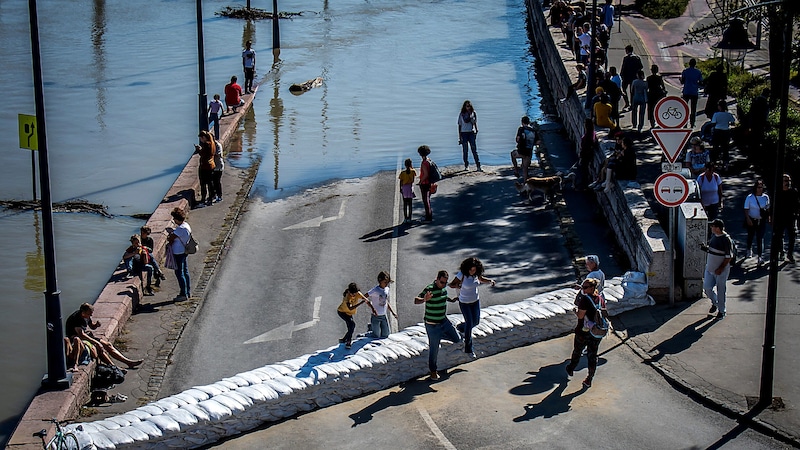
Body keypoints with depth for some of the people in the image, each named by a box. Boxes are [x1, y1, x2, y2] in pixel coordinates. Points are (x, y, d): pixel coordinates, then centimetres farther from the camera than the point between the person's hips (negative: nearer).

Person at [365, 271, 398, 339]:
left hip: (384, 316, 6)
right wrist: (372, 308, -32)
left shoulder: (387, 289, 4)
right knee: (376, 336, 0)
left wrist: (392, 312, 10)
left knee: (386, 334, 11)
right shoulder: (375, 290, -19)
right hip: (376, 316, -6)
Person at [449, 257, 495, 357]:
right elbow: (451, 284, -17)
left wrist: (490, 280, -9)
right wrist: (456, 286, -41)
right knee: (469, 323, -4)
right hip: (464, 302, -5)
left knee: (476, 322, 15)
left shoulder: (476, 273, -11)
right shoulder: (462, 274, -26)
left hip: (475, 301, 6)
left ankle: (461, 327, 48)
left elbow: (481, 279, 10)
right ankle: (468, 348, 12)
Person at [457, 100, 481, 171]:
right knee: (465, 150, 4)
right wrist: (459, 135, 3)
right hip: (464, 133, 0)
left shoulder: (473, 113, 6)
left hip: (471, 132, 0)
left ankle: (478, 165, -9)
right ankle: (466, 165, 14)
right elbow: (460, 125, 7)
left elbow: (475, 122, 14)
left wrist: (476, 129, 0)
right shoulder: (461, 114, 3)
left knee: (474, 149, -7)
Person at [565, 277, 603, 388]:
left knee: (577, 351, 20)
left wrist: (575, 311, -1)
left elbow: (580, 316, -21)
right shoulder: (600, 298, -1)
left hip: (583, 332, -5)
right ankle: (589, 379, 16)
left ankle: (571, 369, 43)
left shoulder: (585, 299, -22)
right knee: (592, 355, 12)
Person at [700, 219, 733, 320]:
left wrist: (721, 268, -19)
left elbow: (729, 257, -17)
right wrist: (705, 248, -3)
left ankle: (722, 310, 23)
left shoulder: (726, 240, -19)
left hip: (721, 270, -7)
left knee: (721, 291, 6)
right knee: (707, 288, 3)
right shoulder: (713, 235, 4)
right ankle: (715, 303, 32)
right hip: (710, 268, 7)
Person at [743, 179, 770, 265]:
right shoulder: (750, 197, -9)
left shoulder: (765, 197, -3)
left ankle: (759, 256, -6)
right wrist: (748, 219, -15)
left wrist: (768, 217, 6)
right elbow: (746, 209, -7)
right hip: (751, 220, 0)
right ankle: (749, 250, 45)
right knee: (750, 236, 18)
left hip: (761, 221, 0)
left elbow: (768, 209, 8)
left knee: (760, 238, -6)